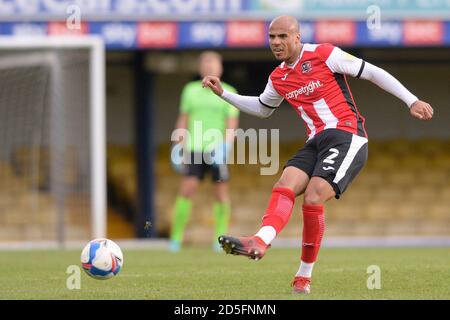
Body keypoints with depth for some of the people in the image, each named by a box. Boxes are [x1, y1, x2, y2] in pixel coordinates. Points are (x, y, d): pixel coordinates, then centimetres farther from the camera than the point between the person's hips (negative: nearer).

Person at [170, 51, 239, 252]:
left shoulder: (229, 93, 3)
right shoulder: (190, 90, 10)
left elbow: (232, 123, -3)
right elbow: (183, 120, 14)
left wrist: (226, 145, -18)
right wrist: (180, 148, 10)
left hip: (217, 151, -1)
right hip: (194, 150, 1)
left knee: (221, 193, 0)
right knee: (186, 190, -9)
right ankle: (176, 238, -5)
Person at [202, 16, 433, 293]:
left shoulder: (324, 54, -5)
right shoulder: (278, 78, 15)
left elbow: (372, 72, -3)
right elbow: (262, 109, 36)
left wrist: (411, 101, -7)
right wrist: (223, 93, 27)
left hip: (346, 137, -7)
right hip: (316, 143, 7)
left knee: (313, 200, -20)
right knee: (283, 187, -19)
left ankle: (304, 276, -11)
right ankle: (260, 242, -43)